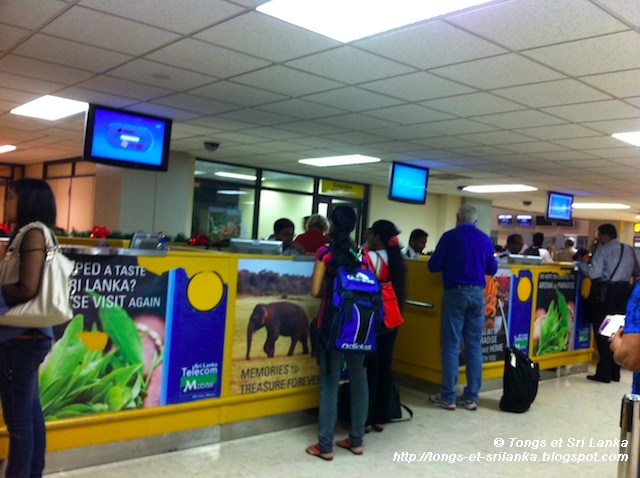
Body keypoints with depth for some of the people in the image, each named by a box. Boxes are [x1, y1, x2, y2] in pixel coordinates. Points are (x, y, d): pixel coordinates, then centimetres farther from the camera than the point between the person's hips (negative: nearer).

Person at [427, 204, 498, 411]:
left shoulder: (450, 236, -5)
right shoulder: (486, 240, 8)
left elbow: (433, 266, -4)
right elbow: (492, 269, 18)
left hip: (455, 293, -4)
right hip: (477, 293, 4)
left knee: (451, 345, 0)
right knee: (474, 346, 8)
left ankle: (448, 397, 3)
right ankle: (471, 397, 11)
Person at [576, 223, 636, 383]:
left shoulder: (602, 250, -9)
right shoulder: (629, 250, 13)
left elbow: (593, 273, -17)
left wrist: (582, 263, -2)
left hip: (606, 292, -7)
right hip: (623, 291, 7)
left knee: (602, 332, 0)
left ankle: (604, 373, 1)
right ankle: (615, 372, 17)